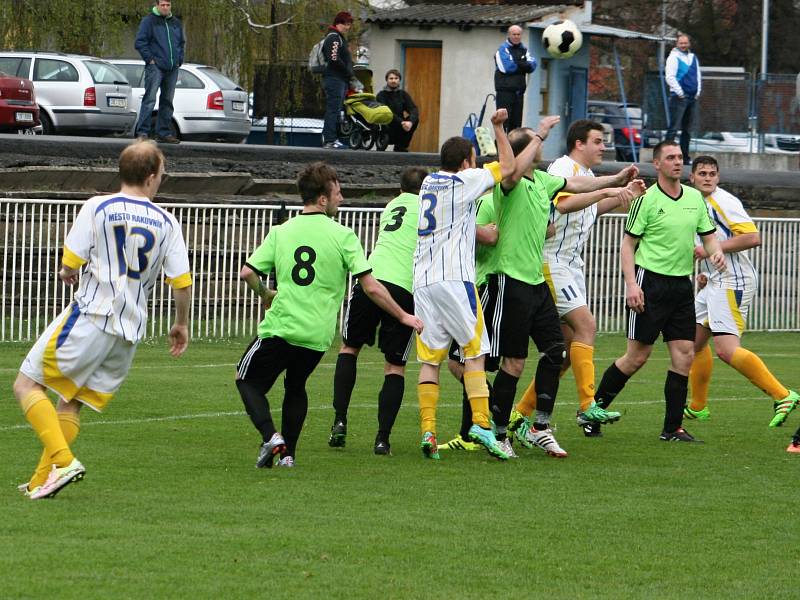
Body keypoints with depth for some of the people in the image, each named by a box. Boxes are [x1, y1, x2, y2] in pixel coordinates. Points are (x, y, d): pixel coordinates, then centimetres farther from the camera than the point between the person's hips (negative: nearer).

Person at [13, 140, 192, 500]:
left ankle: (63, 461, -15)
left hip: (91, 318, -5)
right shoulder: (167, 223, 5)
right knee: (71, 403, 14)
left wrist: (67, 274, 20)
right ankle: (41, 483, 8)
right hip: (130, 333, 5)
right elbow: (182, 282, 6)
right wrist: (181, 324, 23)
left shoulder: (97, 208, -4)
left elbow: (70, 265, -4)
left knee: (27, 385, 1)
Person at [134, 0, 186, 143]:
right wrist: (150, 59, -12)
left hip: (172, 69, 6)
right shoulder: (149, 21, -3)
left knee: (167, 101, 10)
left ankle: (164, 133, 16)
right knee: (150, 99, -13)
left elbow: (182, 42, 25)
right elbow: (140, 42, -7)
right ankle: (142, 132, -14)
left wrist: (179, 60, 12)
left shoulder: (176, 23, 15)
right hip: (155, 67, -6)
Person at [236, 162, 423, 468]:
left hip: (280, 328, -1)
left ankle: (270, 436, -7)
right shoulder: (342, 236, -4)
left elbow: (247, 273, 1)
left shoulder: (280, 232, 2)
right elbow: (371, 287, -6)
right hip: (318, 336, 1)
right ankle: (287, 453, 17)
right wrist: (403, 317, 5)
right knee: (296, 386, 26)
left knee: (248, 380, 16)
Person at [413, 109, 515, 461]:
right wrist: (498, 128, 15)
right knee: (475, 352, -1)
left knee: (430, 359, 3)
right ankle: (480, 423, -11)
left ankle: (427, 430, -6)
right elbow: (507, 167, 8)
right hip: (454, 279, -6)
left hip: (423, 280, 6)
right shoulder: (465, 181, -1)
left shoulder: (429, 182, 18)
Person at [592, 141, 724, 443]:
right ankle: (593, 408, 11)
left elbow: (708, 235, 16)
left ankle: (673, 428, 6)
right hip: (651, 281, -6)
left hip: (682, 284, 6)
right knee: (637, 356, -4)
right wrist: (631, 284, -16)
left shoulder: (695, 198, 10)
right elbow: (628, 243, -6)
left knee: (684, 356, 0)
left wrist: (716, 252, -7)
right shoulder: (646, 199, -7)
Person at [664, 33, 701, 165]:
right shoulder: (673, 57, -4)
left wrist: (698, 92, 10)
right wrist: (680, 92, -14)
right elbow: (669, 77, -12)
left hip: (692, 98, 7)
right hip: (679, 98, -7)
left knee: (687, 129, 9)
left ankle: (685, 157, 14)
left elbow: (698, 76, 22)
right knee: (674, 127, -11)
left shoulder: (693, 58, 16)